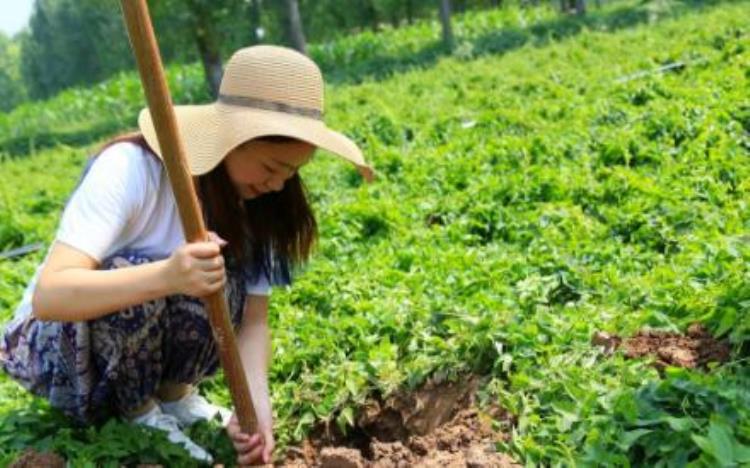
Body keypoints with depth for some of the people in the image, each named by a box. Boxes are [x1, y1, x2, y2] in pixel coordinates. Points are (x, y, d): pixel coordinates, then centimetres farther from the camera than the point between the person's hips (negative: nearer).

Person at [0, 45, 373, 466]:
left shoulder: (251, 200, -12)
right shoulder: (130, 168, -30)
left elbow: (252, 317, -12)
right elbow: (48, 295, -38)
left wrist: (258, 406, -29)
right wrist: (166, 276, -54)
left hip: (151, 338, 4)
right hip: (55, 343, -4)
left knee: (221, 281, -25)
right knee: (134, 277, -35)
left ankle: (174, 392, 0)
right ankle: (139, 412, -8)